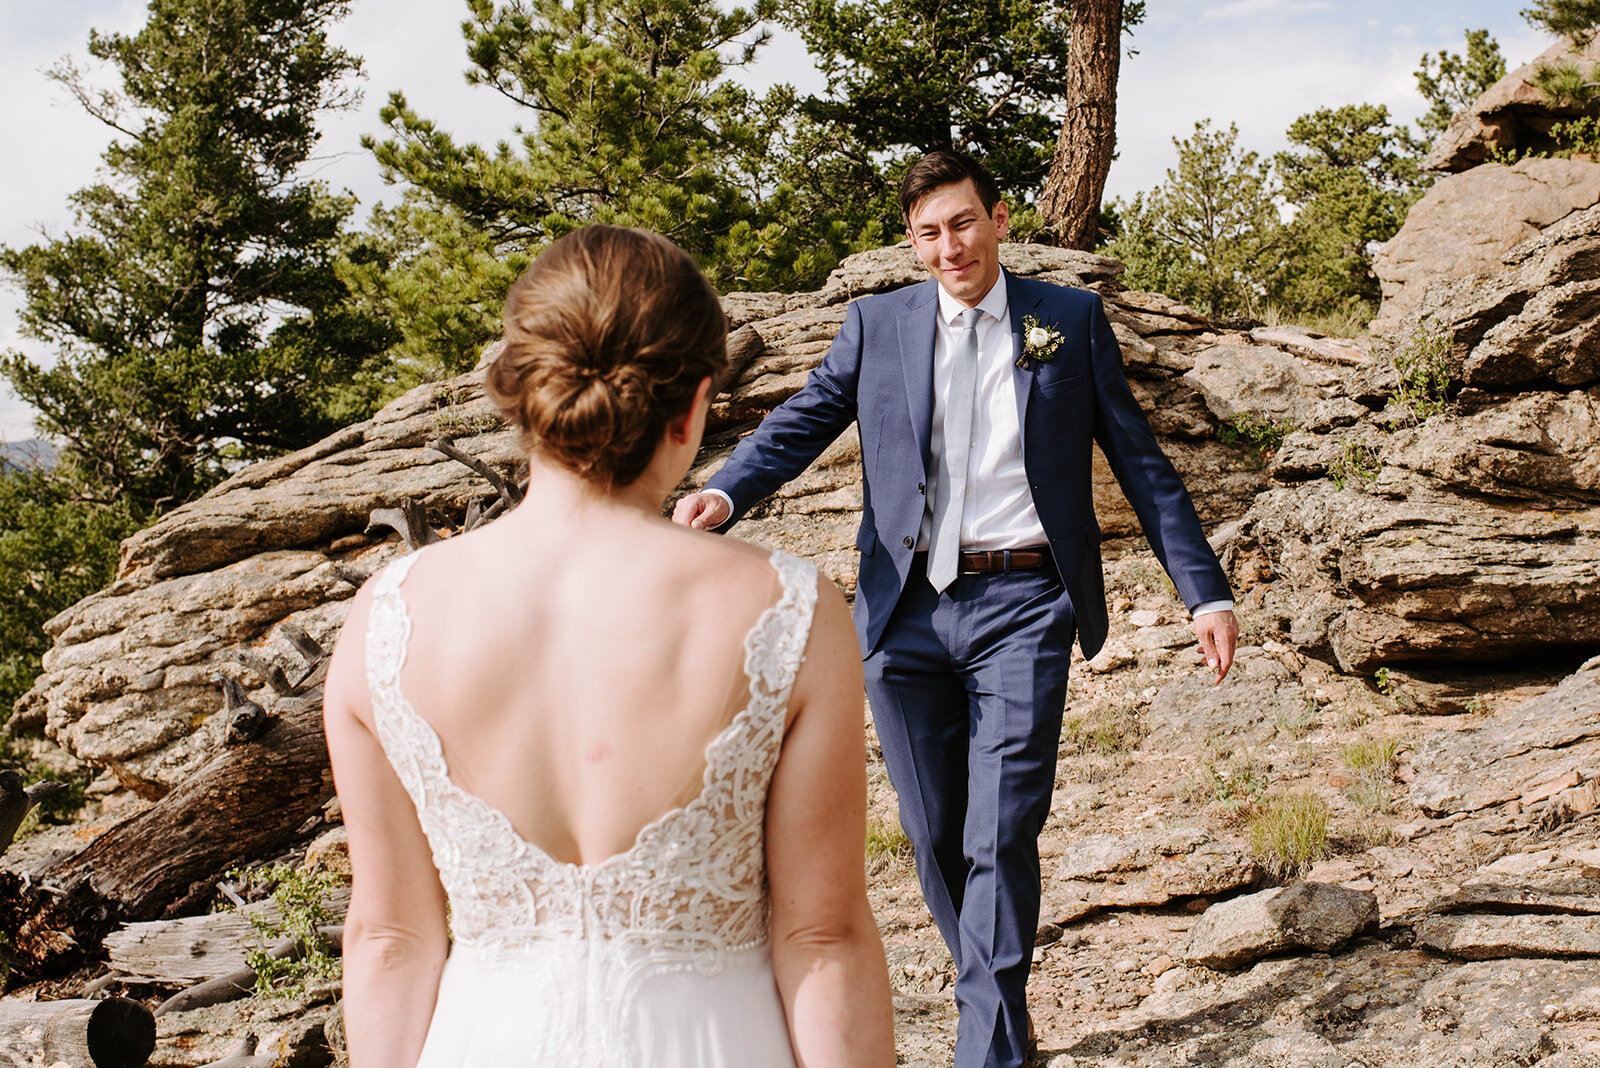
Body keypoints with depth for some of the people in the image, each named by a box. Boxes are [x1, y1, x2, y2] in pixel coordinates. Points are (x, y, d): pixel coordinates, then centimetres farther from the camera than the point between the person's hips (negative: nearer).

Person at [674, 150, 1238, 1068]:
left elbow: (1141, 462, 8)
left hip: (1022, 607, -2)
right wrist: (725, 494, -20)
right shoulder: (877, 324, 10)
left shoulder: (1072, 320, 7)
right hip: (908, 608, 2)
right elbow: (803, 422, 2)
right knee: (936, 835, 10)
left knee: (1001, 836, -9)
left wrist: (1207, 592, 3)